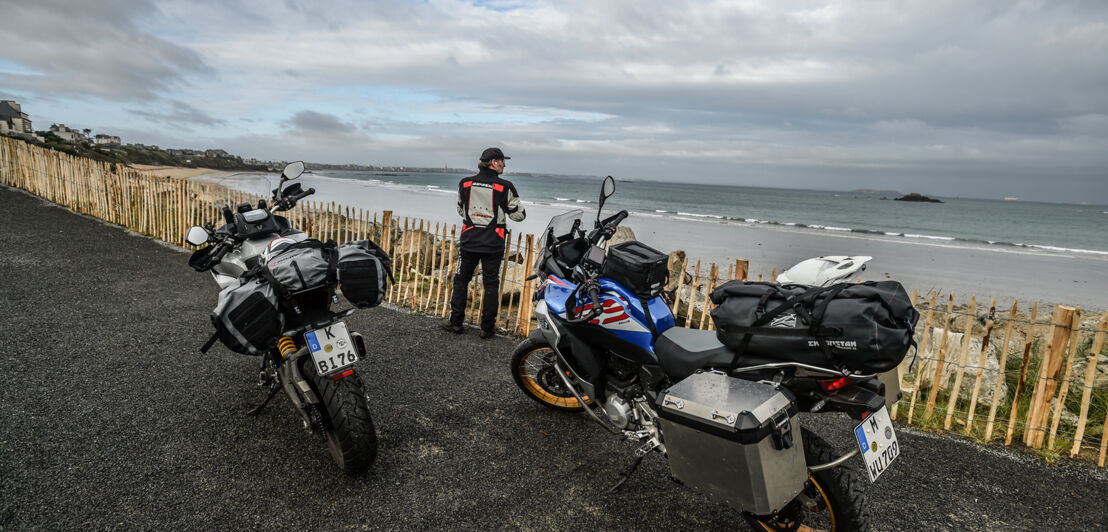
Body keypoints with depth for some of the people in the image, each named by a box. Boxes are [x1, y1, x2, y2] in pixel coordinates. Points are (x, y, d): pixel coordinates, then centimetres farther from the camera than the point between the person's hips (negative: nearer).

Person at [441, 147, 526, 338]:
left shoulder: (465, 184, 1)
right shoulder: (505, 187, -9)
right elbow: (519, 215, -3)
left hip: (469, 241, 2)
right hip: (493, 243, -2)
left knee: (461, 280, 15)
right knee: (491, 284, 8)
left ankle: (455, 322, 18)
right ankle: (487, 327, 13)